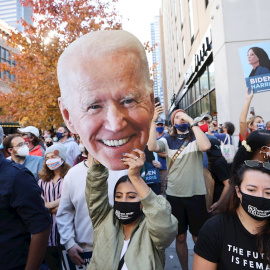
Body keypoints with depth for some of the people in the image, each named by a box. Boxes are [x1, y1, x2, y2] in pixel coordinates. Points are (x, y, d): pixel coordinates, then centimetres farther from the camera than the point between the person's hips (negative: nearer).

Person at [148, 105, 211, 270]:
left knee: (199, 238, 13)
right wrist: (154, 120, -21)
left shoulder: (195, 137, -2)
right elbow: (152, 147, -19)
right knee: (180, 238, 17)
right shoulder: (168, 140, 0)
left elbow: (206, 146, -24)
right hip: (174, 195, 1)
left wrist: (192, 122, -21)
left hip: (196, 194, -1)